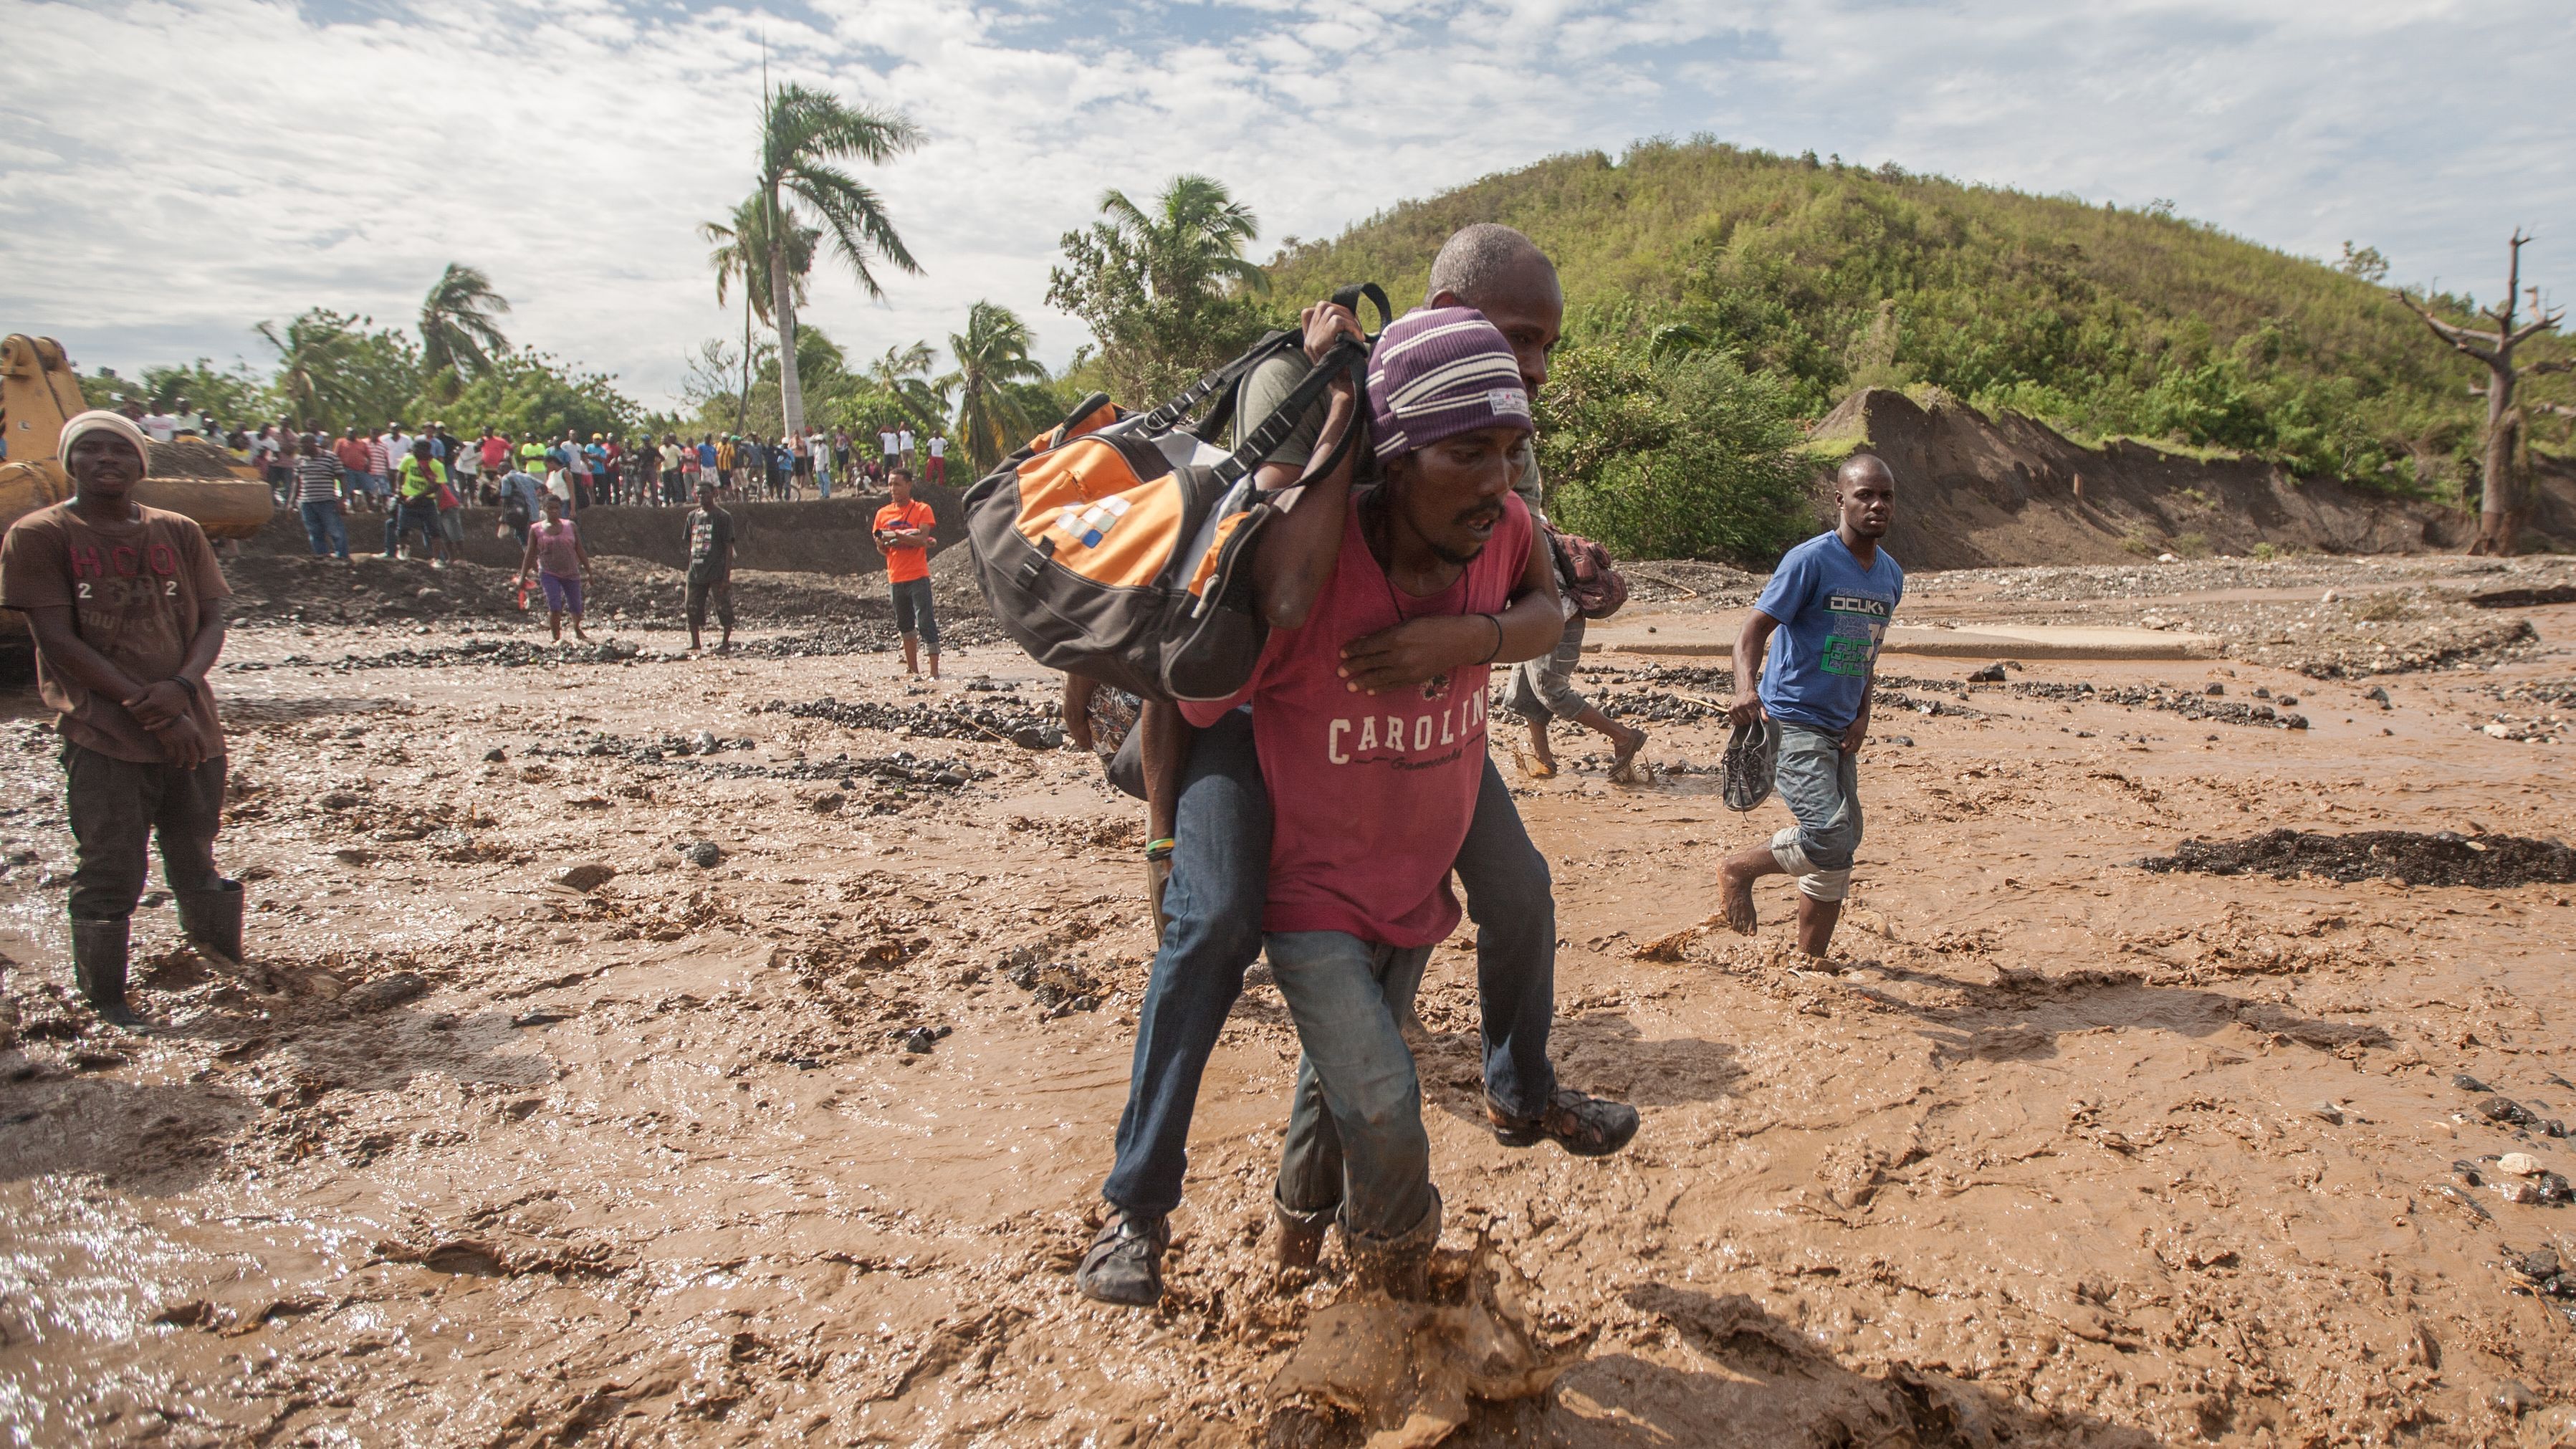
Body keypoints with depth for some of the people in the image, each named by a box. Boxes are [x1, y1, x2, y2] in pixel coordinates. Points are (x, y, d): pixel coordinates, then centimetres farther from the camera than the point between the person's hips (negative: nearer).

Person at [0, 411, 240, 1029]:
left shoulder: (180, 532, 9)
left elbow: (211, 620, 6)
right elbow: (58, 640, -8)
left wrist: (182, 686, -13)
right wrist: (146, 707, -15)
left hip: (191, 728, 4)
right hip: (104, 737, -3)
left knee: (198, 864, 15)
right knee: (110, 876, -1)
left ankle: (227, 972, 30)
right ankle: (105, 1001, 12)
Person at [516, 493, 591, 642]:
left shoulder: (571, 526, 2)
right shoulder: (536, 530, -1)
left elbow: (580, 551, 7)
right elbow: (530, 555, 4)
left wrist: (589, 572, 7)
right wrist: (523, 576, 2)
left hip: (571, 573, 2)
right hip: (549, 573, -2)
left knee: (576, 607, 11)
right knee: (555, 607, -16)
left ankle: (578, 631, 40)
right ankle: (557, 638, -8)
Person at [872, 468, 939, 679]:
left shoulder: (922, 510, -3)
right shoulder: (883, 514, 11)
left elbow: (923, 540, -15)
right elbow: (881, 549, 14)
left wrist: (896, 536, -22)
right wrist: (883, 543, -8)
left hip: (918, 576, -6)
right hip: (895, 578, 6)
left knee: (926, 623, -11)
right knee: (904, 625, 14)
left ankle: (934, 672, -13)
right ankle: (913, 669, 24)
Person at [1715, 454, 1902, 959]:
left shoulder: (1891, 575, 11)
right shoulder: (1810, 560, -11)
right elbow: (1754, 631, -15)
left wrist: (1862, 717, 7)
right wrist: (1746, 689, -34)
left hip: (1840, 732, 8)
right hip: (1791, 723, -8)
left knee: (1839, 855, 11)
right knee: (1830, 839, -21)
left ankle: (1811, 961, 26)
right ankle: (1739, 868, 4)